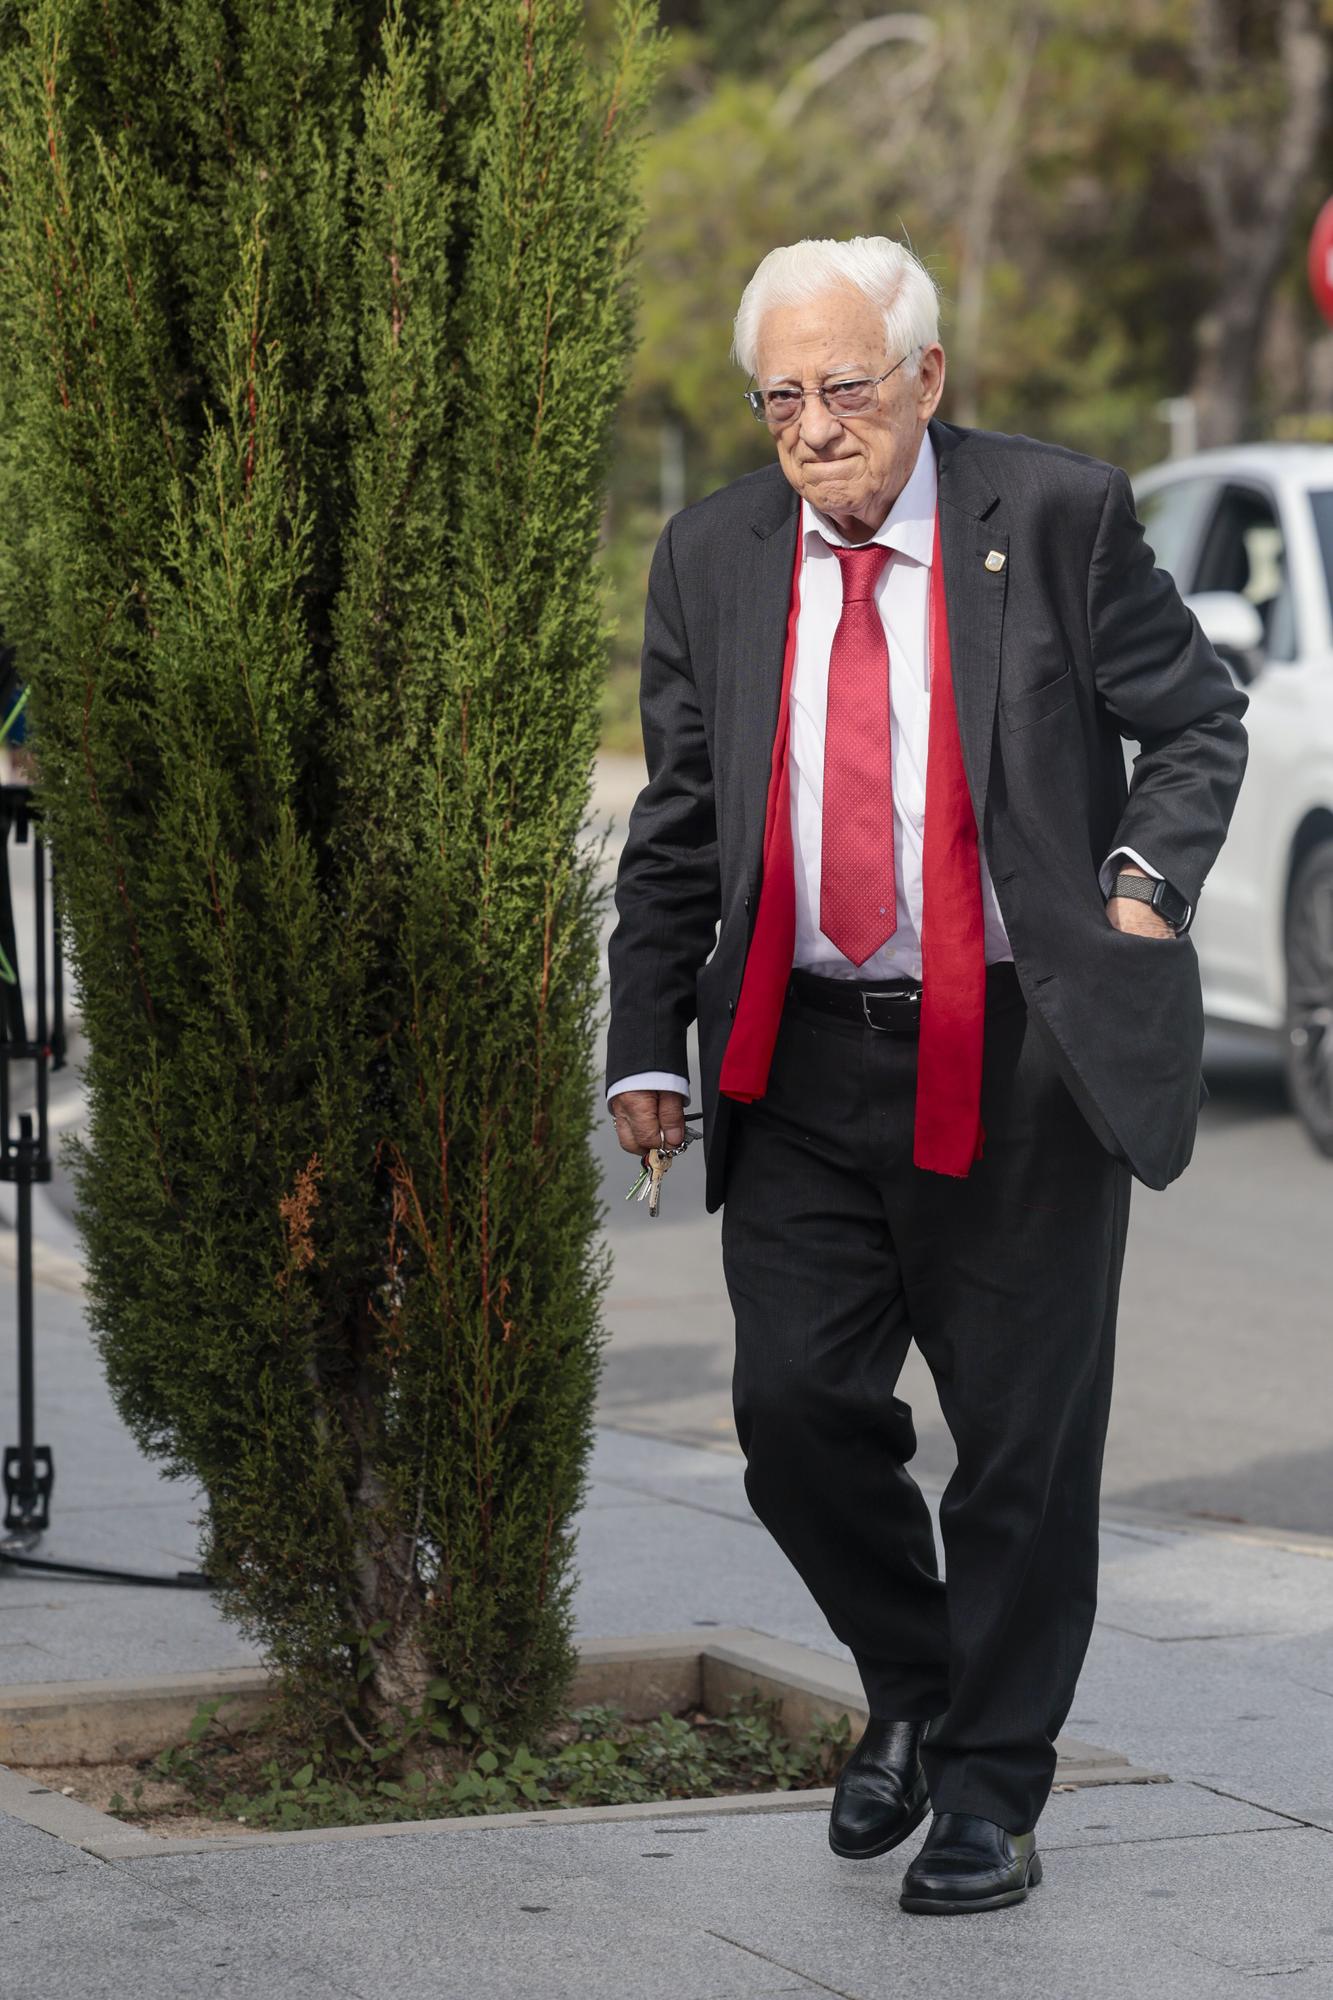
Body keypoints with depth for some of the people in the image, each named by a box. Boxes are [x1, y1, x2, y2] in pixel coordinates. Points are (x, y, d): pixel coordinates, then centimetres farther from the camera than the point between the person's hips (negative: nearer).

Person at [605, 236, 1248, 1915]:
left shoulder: (1058, 517, -4)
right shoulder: (713, 558, 7)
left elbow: (1199, 720, 5)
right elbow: (676, 828, 12)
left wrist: (1146, 879, -12)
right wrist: (649, 1045, 5)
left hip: (1022, 1060, -3)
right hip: (804, 1060, 3)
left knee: (1023, 1441, 2)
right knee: (794, 1404, -4)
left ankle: (991, 1789, 17)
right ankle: (909, 1688, 23)